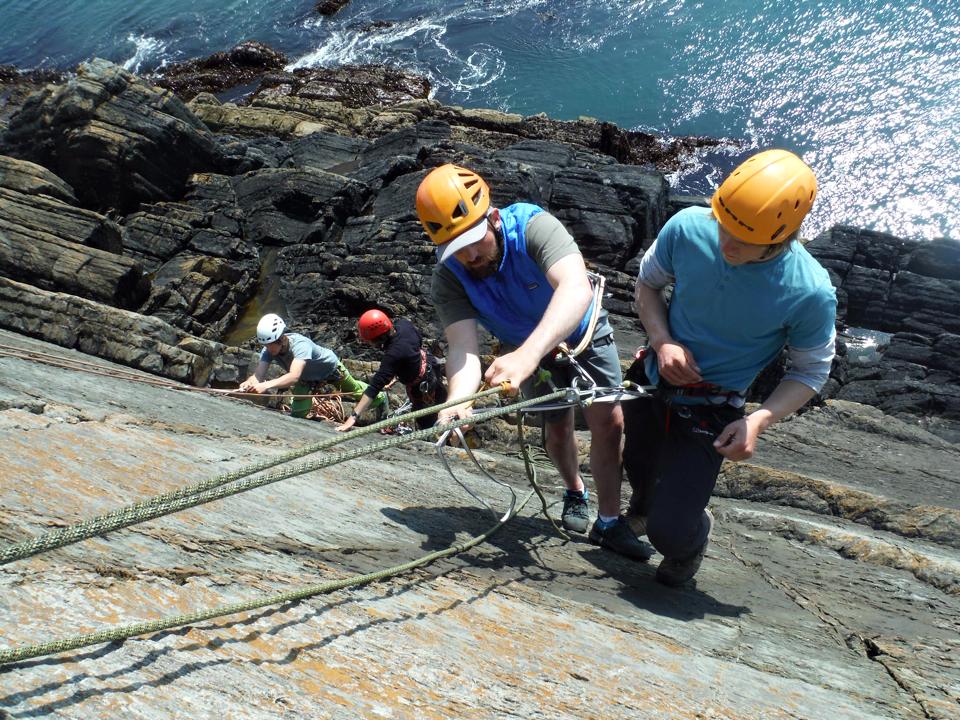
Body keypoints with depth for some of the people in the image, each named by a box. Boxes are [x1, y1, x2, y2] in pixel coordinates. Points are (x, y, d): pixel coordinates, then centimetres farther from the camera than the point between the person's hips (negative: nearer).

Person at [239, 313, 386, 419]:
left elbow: (294, 376, -63)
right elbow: (258, 376, -40)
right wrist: (248, 384, -64)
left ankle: (380, 397, 51)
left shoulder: (300, 344, -50)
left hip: (329, 368, -4)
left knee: (355, 390, 21)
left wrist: (266, 385, -76)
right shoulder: (268, 351, -32)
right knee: (298, 410, -13)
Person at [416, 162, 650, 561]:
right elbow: (463, 346, -37)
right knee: (558, 428, 9)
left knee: (609, 422, -9)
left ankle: (609, 522, 7)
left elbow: (577, 289, -54)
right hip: (527, 350, 2)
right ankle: (575, 493, 40)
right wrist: (459, 400, -60)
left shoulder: (533, 226, -38)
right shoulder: (449, 278, -28)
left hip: (582, 332, -2)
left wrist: (527, 354, -69)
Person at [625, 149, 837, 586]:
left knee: (667, 532, -9)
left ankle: (693, 536, 30)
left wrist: (758, 421, -23)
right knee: (639, 470, 29)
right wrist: (662, 341, -18)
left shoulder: (811, 294, -26)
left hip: (710, 410, -3)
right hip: (652, 380, 4)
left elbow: (811, 371, -9)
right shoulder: (688, 227, -21)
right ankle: (644, 503, 67)